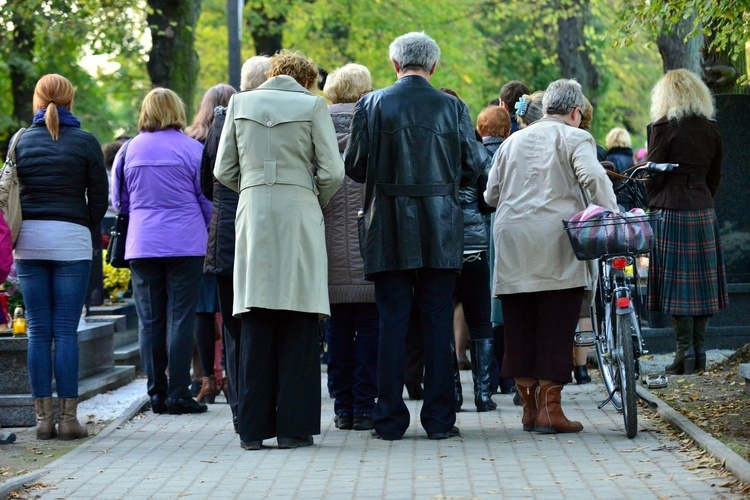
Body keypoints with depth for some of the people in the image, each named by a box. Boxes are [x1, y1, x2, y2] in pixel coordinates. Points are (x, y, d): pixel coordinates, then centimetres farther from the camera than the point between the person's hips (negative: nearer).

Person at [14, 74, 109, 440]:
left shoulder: (21, 141, 6)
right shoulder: (85, 143, 0)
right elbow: (98, 197, 1)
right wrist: (88, 232, 14)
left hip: (29, 237, 2)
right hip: (71, 237, -2)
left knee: (38, 331, 4)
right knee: (66, 331, -2)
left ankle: (43, 417, 2)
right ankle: (68, 418, -3)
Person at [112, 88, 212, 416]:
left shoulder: (129, 150, 4)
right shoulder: (191, 149, -4)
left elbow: (119, 200, 14)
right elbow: (207, 199, 3)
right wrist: (204, 232, 20)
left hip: (142, 245, 2)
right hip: (185, 244, -2)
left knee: (149, 320, 6)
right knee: (180, 318, 0)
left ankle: (157, 394, 8)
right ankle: (178, 394, -2)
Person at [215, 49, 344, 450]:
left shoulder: (240, 103, 8)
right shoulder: (312, 106, 0)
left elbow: (224, 171, 8)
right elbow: (331, 173, -4)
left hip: (253, 218, 3)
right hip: (299, 216, -3)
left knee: (256, 326, 4)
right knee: (298, 324, 1)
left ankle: (253, 428, 3)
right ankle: (293, 427, 0)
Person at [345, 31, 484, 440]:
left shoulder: (372, 105, -3)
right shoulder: (453, 108, -1)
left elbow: (354, 166, -1)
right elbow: (472, 168, 3)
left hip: (389, 231, 0)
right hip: (440, 232, 0)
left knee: (391, 322, 4)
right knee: (438, 322, 5)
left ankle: (390, 419, 5)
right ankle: (439, 418, 6)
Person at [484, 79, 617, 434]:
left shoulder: (513, 141, 21)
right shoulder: (575, 138, 4)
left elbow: (491, 195, 21)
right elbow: (593, 178, -14)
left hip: (512, 245, 5)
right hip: (555, 244, -5)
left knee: (519, 327, 8)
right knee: (556, 326, -3)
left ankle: (529, 407, 11)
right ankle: (549, 407, -6)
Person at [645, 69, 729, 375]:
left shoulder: (664, 128, -8)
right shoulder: (711, 129, 7)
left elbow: (653, 175, -6)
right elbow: (715, 175, 12)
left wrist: (654, 205, 10)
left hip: (672, 211, -5)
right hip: (704, 211, 5)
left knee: (676, 281, -2)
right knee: (701, 279, 9)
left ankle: (685, 352, -4)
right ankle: (699, 351, 11)